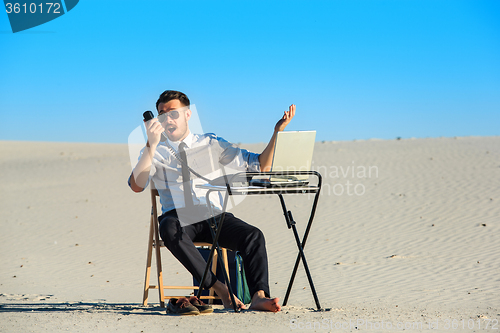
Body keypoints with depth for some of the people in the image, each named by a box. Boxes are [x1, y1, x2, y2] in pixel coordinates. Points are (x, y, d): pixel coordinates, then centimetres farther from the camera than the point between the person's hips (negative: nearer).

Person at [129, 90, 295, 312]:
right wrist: (152, 144, -16)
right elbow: (136, 185, -9)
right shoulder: (155, 152, 12)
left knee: (253, 235, -28)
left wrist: (277, 131, -1)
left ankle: (259, 297, -39)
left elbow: (261, 165, 12)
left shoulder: (210, 143, 15)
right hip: (178, 217, -1)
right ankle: (220, 289, -37)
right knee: (169, 228, -38)